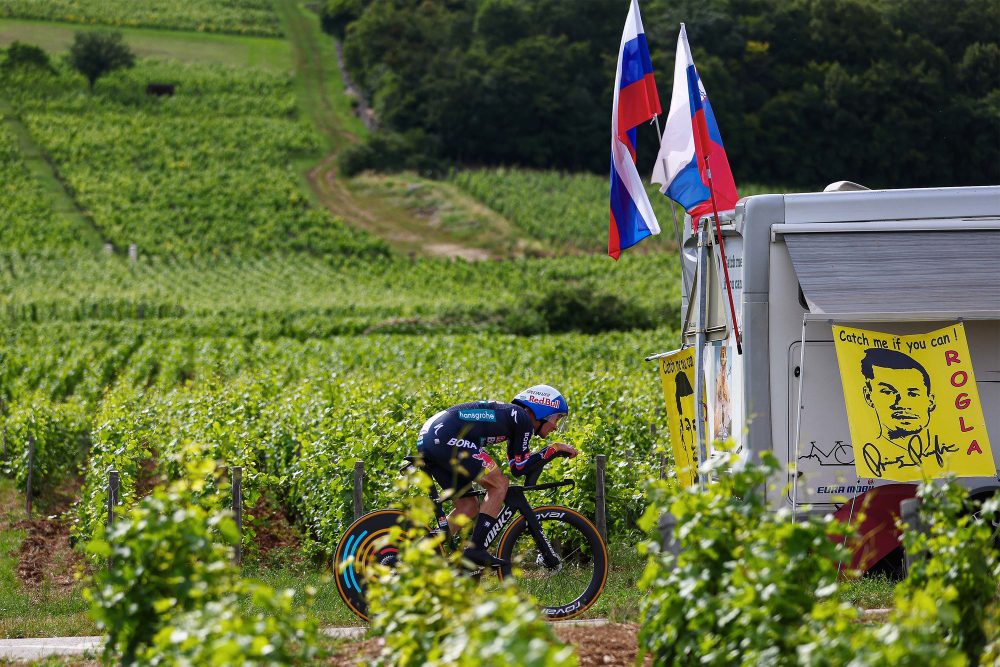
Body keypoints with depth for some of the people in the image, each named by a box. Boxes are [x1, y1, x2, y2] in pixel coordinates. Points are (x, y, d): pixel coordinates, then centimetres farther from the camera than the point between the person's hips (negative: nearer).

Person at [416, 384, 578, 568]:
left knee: (468, 507, 15)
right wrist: (554, 448, 6)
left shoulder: (510, 414, 28)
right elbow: (519, 467, 0)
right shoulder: (523, 419, 2)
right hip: (447, 438, -9)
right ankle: (476, 550, -8)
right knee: (500, 484, -3)